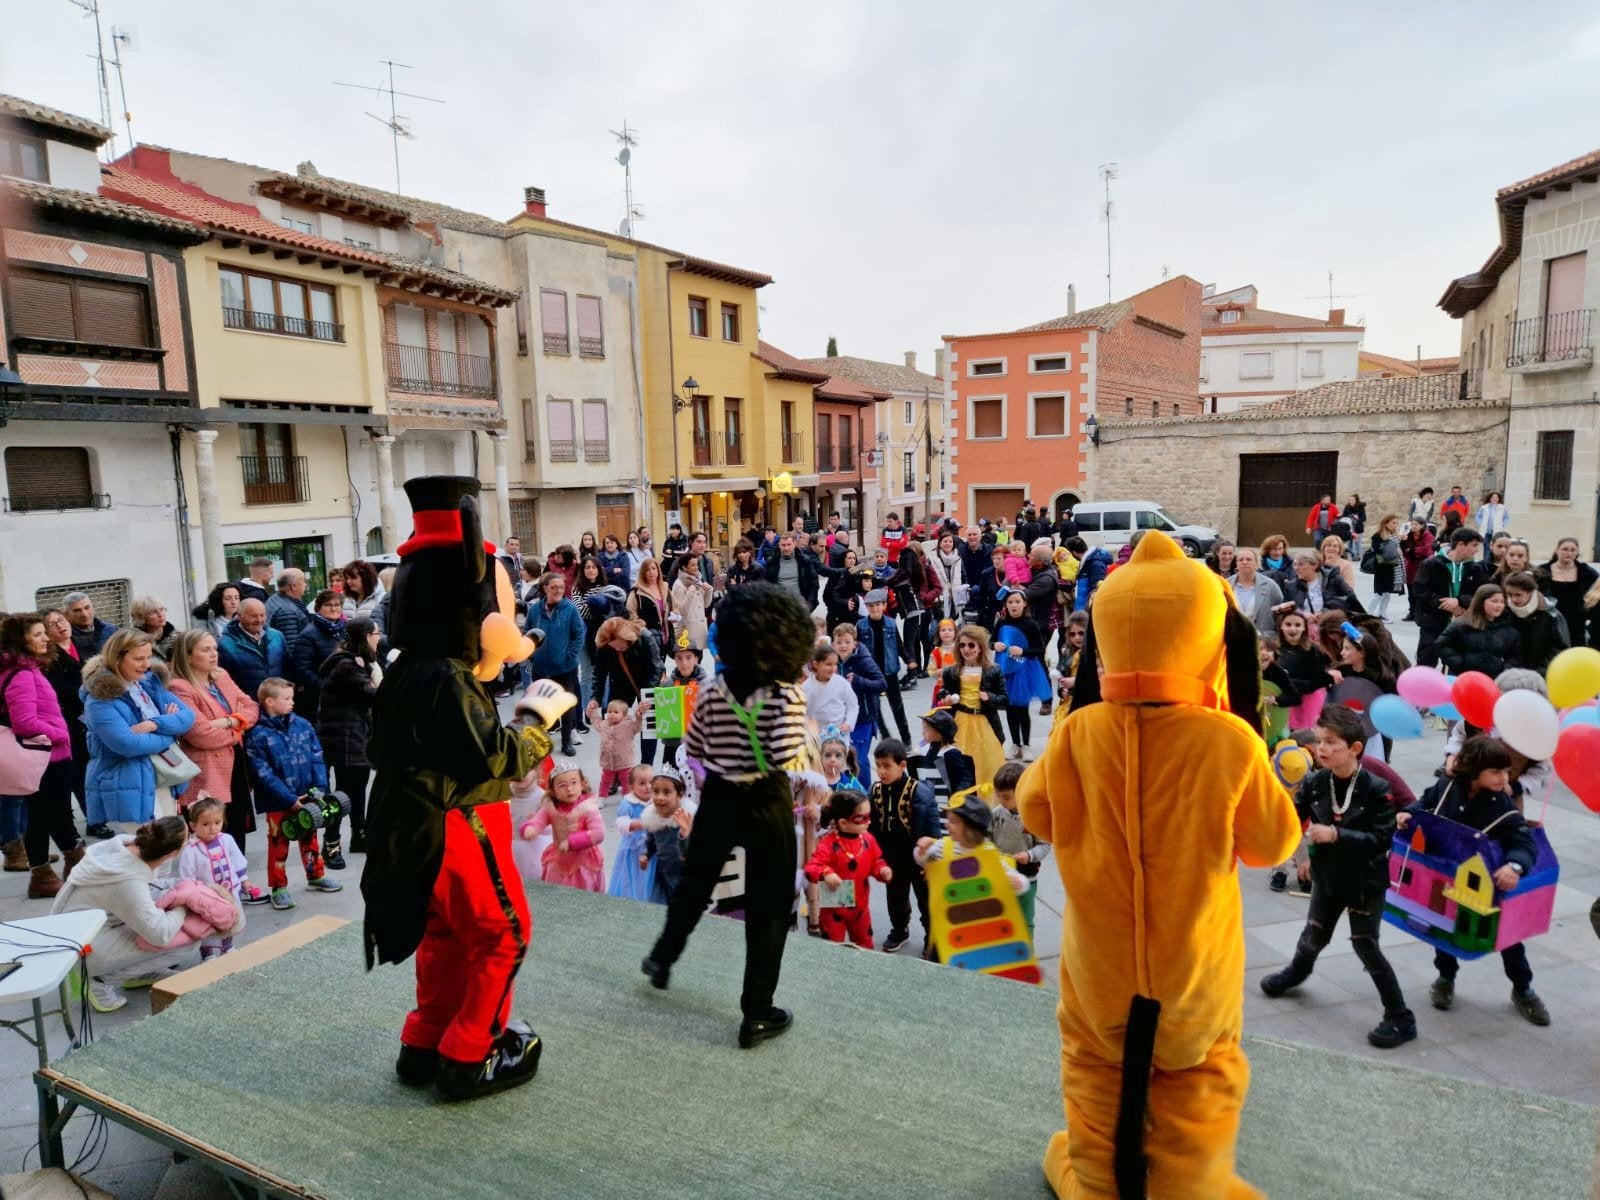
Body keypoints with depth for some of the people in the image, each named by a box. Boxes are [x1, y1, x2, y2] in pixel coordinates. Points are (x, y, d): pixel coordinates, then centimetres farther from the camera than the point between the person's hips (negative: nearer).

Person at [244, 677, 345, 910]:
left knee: (309, 838, 19)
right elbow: (263, 774, -16)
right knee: (278, 843, 8)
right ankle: (278, 887, 20)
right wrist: (290, 799, -19)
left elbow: (317, 759, 1)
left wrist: (319, 789, -10)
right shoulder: (257, 734, -14)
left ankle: (315, 876, 35)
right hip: (278, 802, -4)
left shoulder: (303, 725, -1)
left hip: (307, 797, 5)